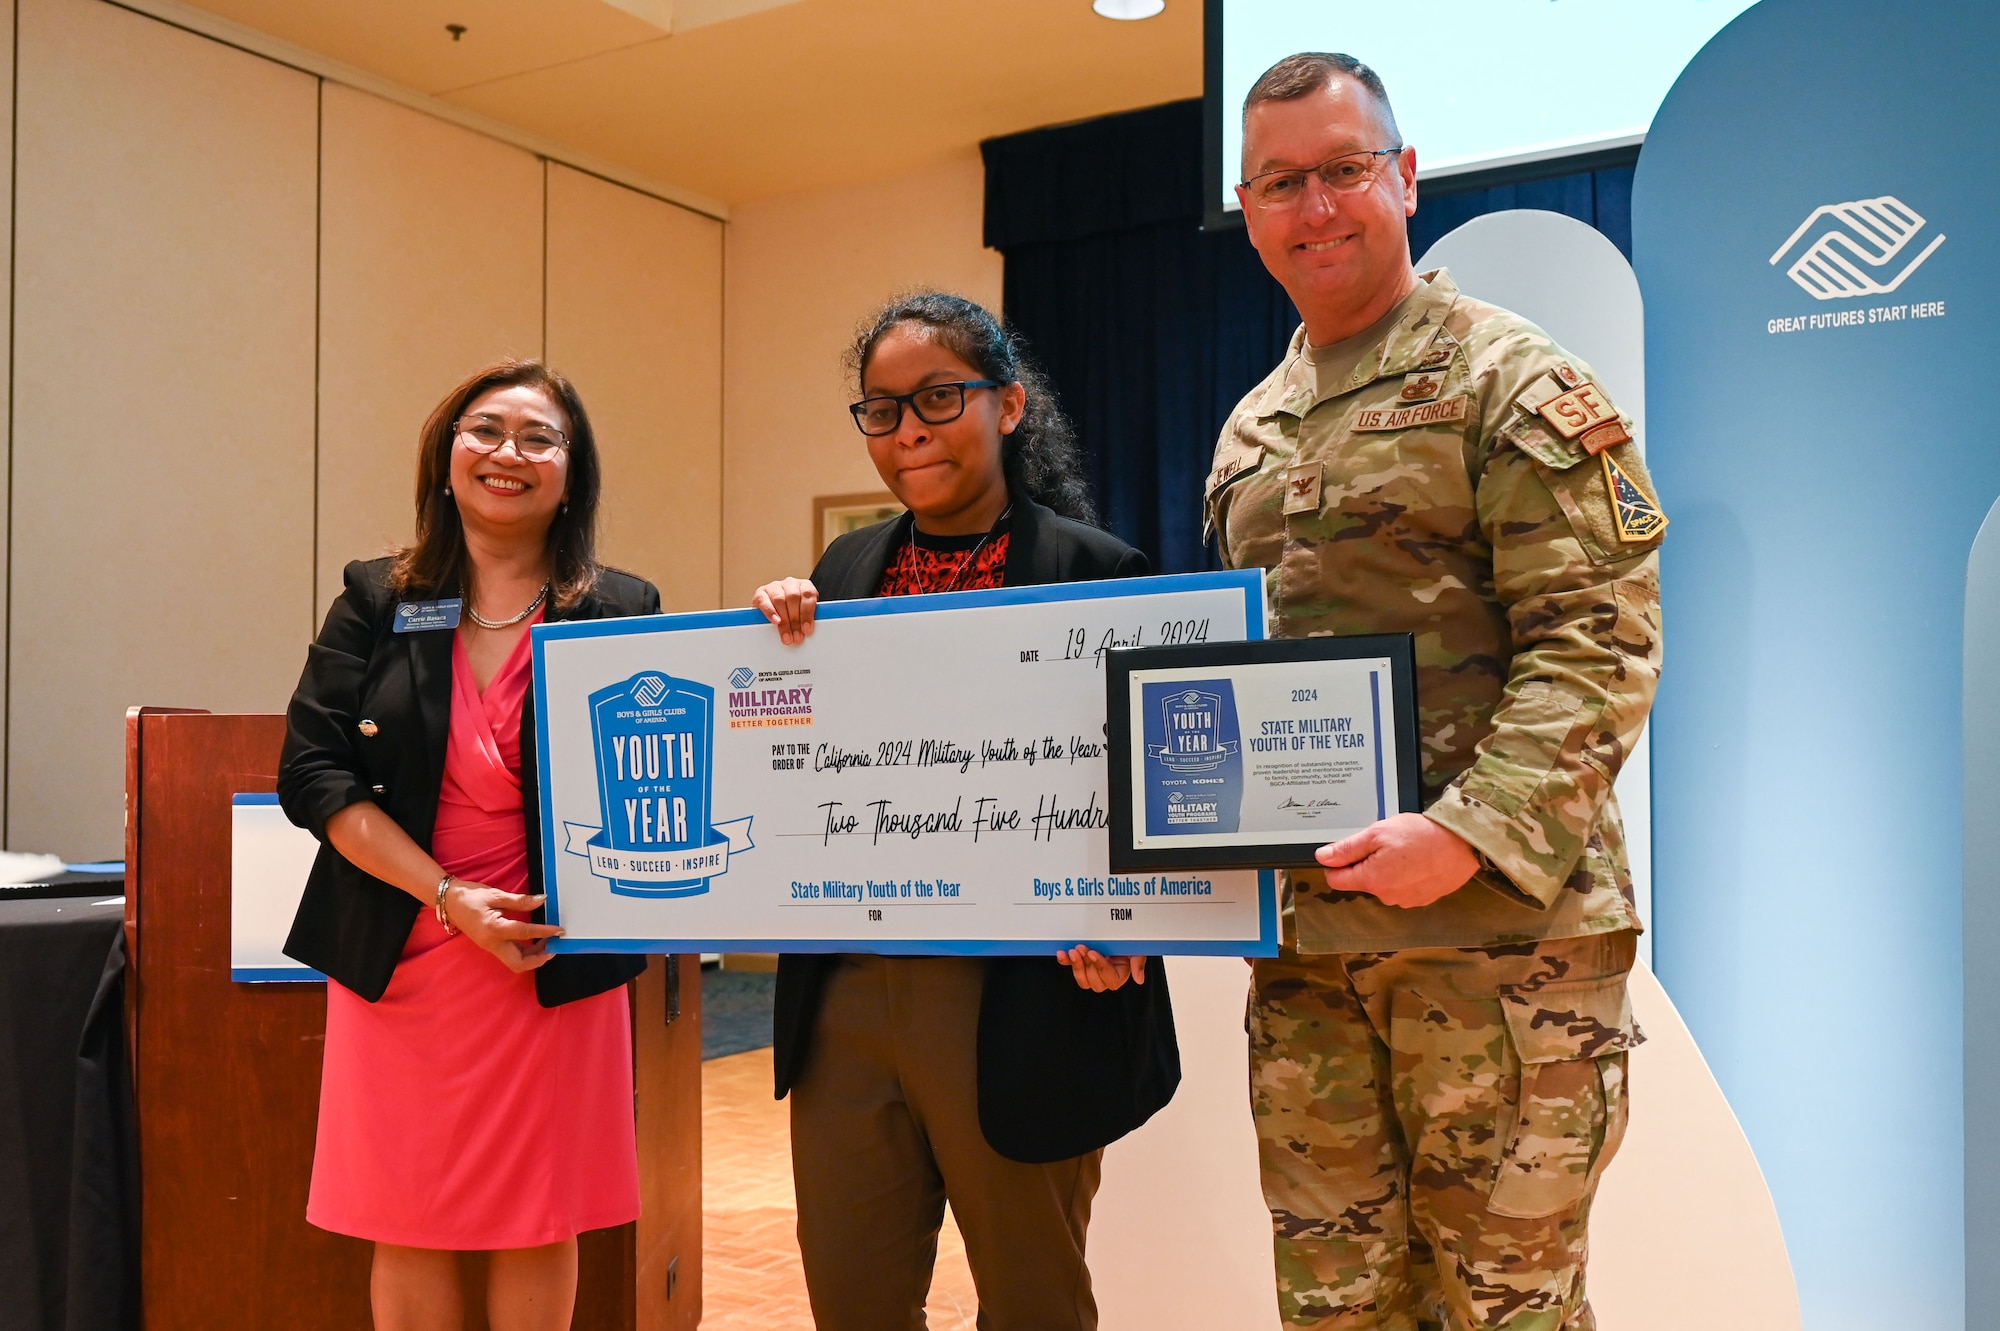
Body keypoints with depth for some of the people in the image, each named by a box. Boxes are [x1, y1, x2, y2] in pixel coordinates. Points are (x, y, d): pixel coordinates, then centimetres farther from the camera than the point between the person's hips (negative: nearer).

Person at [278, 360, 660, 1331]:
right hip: (398, 958, 1)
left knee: (538, 1229, 8)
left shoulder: (623, 612, 1)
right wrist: (448, 895, -13)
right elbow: (313, 772, -2)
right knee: (409, 1227, 9)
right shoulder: (376, 604, 5)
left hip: (554, 964, -1)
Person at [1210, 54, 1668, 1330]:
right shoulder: (1251, 432, 17)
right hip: (1302, 933, 6)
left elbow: (1600, 638, -11)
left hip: (1500, 925, -6)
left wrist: (1470, 835, -22)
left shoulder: (1511, 379, -3)